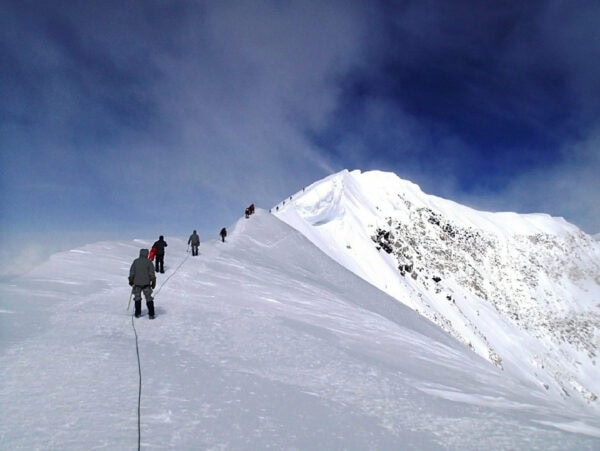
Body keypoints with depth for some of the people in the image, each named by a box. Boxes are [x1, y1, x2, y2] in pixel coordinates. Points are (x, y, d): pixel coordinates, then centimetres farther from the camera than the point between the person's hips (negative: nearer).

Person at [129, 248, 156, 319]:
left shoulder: (135, 261, 0)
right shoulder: (149, 262, -6)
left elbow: (131, 272, 4)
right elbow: (152, 273, -7)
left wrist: (131, 280, 15)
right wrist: (153, 282, 0)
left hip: (137, 283, 2)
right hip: (146, 283, -1)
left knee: (137, 297, 15)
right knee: (149, 298, 4)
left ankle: (137, 313, 17)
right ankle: (151, 314, 0)